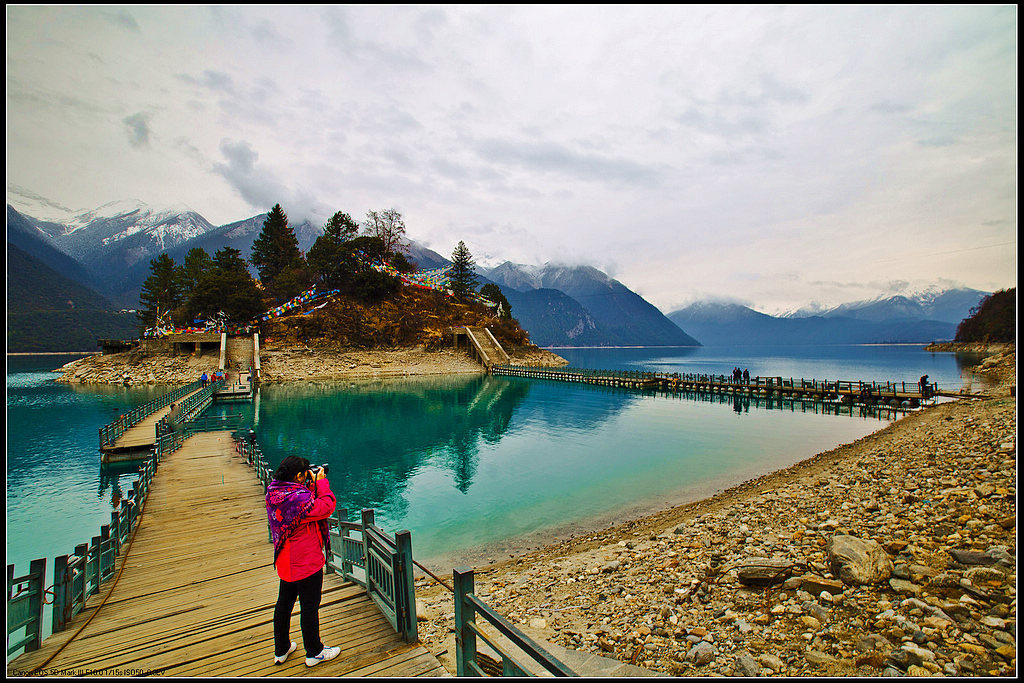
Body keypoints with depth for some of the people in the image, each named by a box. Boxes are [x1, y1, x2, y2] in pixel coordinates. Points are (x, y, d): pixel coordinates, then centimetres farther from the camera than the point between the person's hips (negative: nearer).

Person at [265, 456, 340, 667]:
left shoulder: (273, 493, -3)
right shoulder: (299, 498, -31)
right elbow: (326, 507, -22)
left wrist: (312, 485, -2)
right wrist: (321, 482, -14)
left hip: (284, 561, 9)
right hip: (307, 562, -9)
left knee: (284, 603, 22)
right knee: (309, 607, 8)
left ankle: (281, 650, 39)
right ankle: (314, 653, 25)